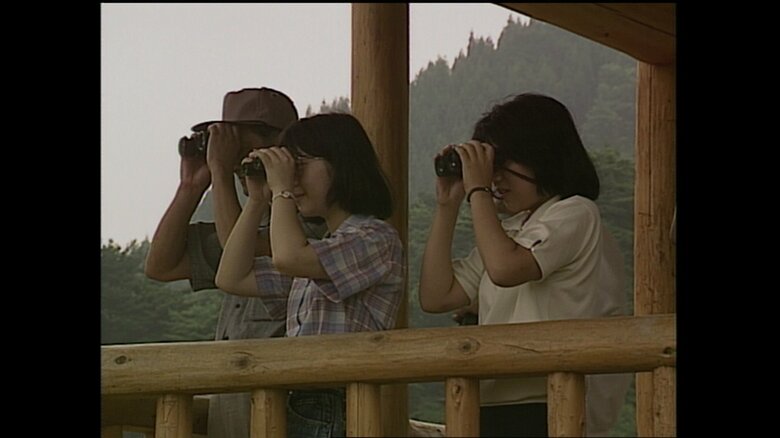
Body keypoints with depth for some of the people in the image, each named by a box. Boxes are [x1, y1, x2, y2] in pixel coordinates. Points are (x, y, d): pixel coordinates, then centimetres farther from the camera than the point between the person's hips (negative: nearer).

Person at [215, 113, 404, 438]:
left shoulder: (376, 238, -5)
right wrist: (257, 200, 21)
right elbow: (232, 278, 24)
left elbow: (288, 257, -20)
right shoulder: (317, 251, 23)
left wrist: (281, 189, -4)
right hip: (299, 408, 8)